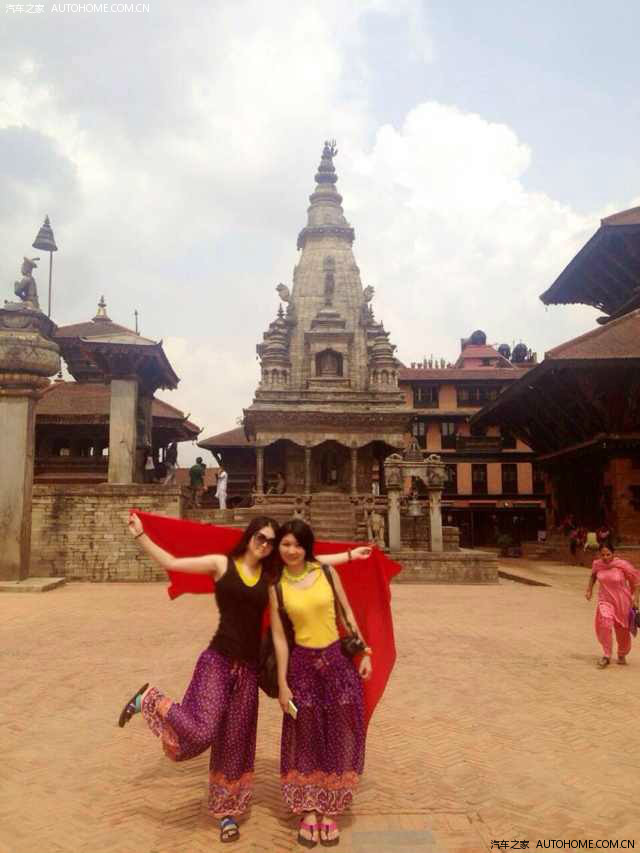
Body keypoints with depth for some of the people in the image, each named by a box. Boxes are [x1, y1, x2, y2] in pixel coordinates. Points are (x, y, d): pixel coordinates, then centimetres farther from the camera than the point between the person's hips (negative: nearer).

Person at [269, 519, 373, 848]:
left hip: (338, 661, 1)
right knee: (305, 740, 10)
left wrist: (364, 652, 3)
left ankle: (329, 812, 27)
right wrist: (282, 683, -5)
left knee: (337, 739, 10)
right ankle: (308, 812, 28)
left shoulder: (326, 571, -4)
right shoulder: (277, 585, -5)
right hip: (302, 665, -1)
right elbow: (279, 636, -4)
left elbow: (347, 613, 4)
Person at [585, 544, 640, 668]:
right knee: (605, 623, -23)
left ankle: (622, 655, 40)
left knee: (622, 630, 12)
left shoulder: (622, 565, -17)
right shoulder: (597, 564, -6)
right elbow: (593, 575, 17)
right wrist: (589, 590, 12)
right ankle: (606, 655, -11)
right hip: (605, 600, 1)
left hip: (622, 601, -1)